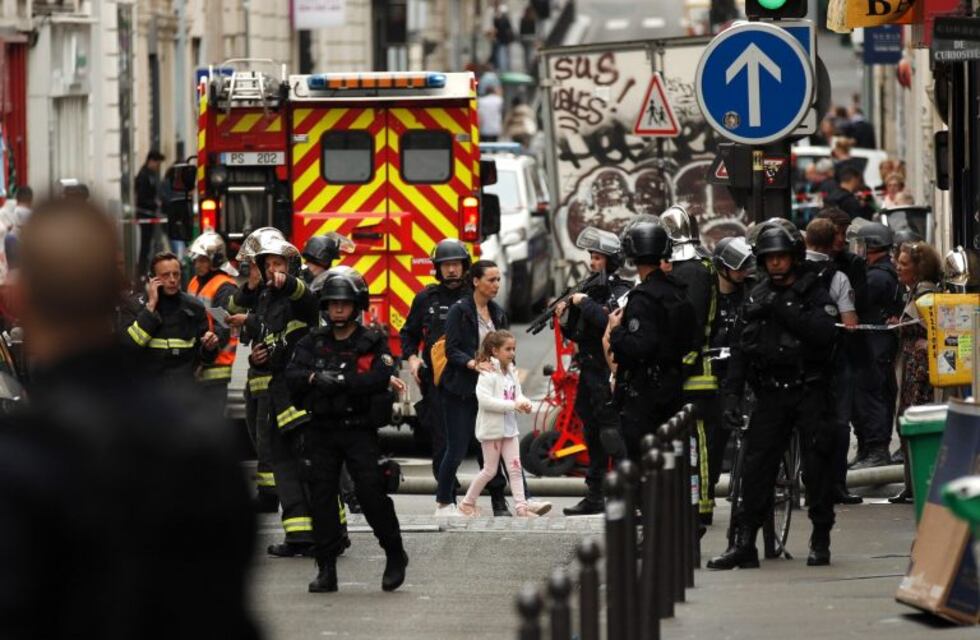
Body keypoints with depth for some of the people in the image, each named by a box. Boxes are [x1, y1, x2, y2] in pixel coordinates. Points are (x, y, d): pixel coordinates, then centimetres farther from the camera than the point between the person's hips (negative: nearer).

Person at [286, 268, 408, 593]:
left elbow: (379, 378, -15)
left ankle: (395, 556, 7)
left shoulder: (373, 342, 2)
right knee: (321, 496, 0)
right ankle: (326, 569, 4)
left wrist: (339, 381, -23)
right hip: (320, 429, 3)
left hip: (359, 429, -3)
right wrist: (315, 378, -23)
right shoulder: (312, 342, 11)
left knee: (371, 492, -10)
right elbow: (292, 376, -2)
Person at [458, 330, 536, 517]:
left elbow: (517, 394, 14)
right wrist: (513, 405, -27)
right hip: (492, 428, -7)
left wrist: (524, 403, -11)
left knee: (515, 468, 1)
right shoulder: (488, 373, -15)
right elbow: (485, 400, -25)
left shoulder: (511, 372, 9)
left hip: (509, 427, 7)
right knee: (490, 470, 2)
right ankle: (467, 503, 17)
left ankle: (521, 507, -1)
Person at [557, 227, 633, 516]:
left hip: (610, 375, -9)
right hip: (588, 373, 9)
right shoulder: (591, 290, 16)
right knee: (593, 438, 13)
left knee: (614, 438, -11)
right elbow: (575, 334, 20)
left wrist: (585, 304, -18)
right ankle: (594, 497, 18)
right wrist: (565, 316, 1)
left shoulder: (622, 292, -8)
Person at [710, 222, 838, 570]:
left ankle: (821, 540, 9)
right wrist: (732, 393, 3)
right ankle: (744, 543, -1)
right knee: (756, 466, -2)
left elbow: (823, 333, -19)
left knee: (816, 466, -1)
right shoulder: (756, 298, 13)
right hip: (771, 394, 3)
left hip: (810, 392, -3)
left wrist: (783, 311, -20)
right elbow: (740, 349, 12)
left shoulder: (814, 295, 0)